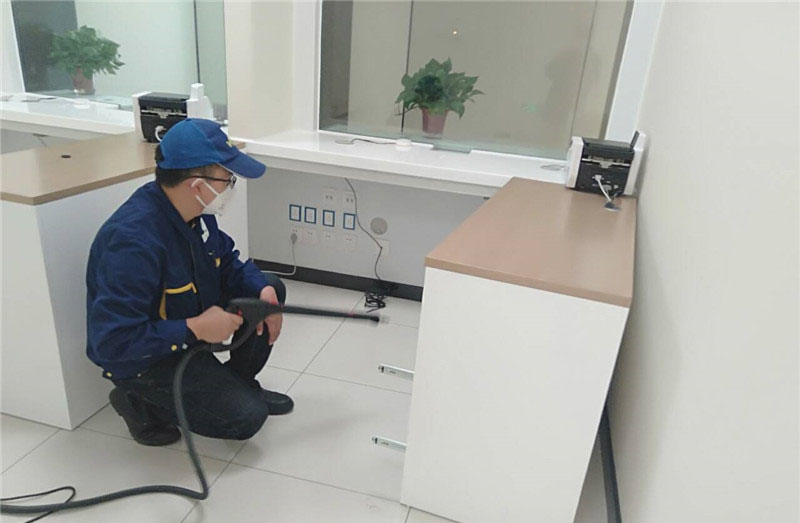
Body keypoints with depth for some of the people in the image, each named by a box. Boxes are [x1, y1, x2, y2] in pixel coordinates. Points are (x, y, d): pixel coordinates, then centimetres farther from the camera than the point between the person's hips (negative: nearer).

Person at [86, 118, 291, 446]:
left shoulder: (196, 211, -9)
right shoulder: (134, 240, -35)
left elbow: (228, 264, 6)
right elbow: (113, 342, -33)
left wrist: (263, 291, -13)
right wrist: (196, 329, -29)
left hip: (186, 327, 8)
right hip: (139, 358, -8)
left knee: (271, 288, 1)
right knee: (247, 416, -14)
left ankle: (239, 383, 16)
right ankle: (141, 402, 5)